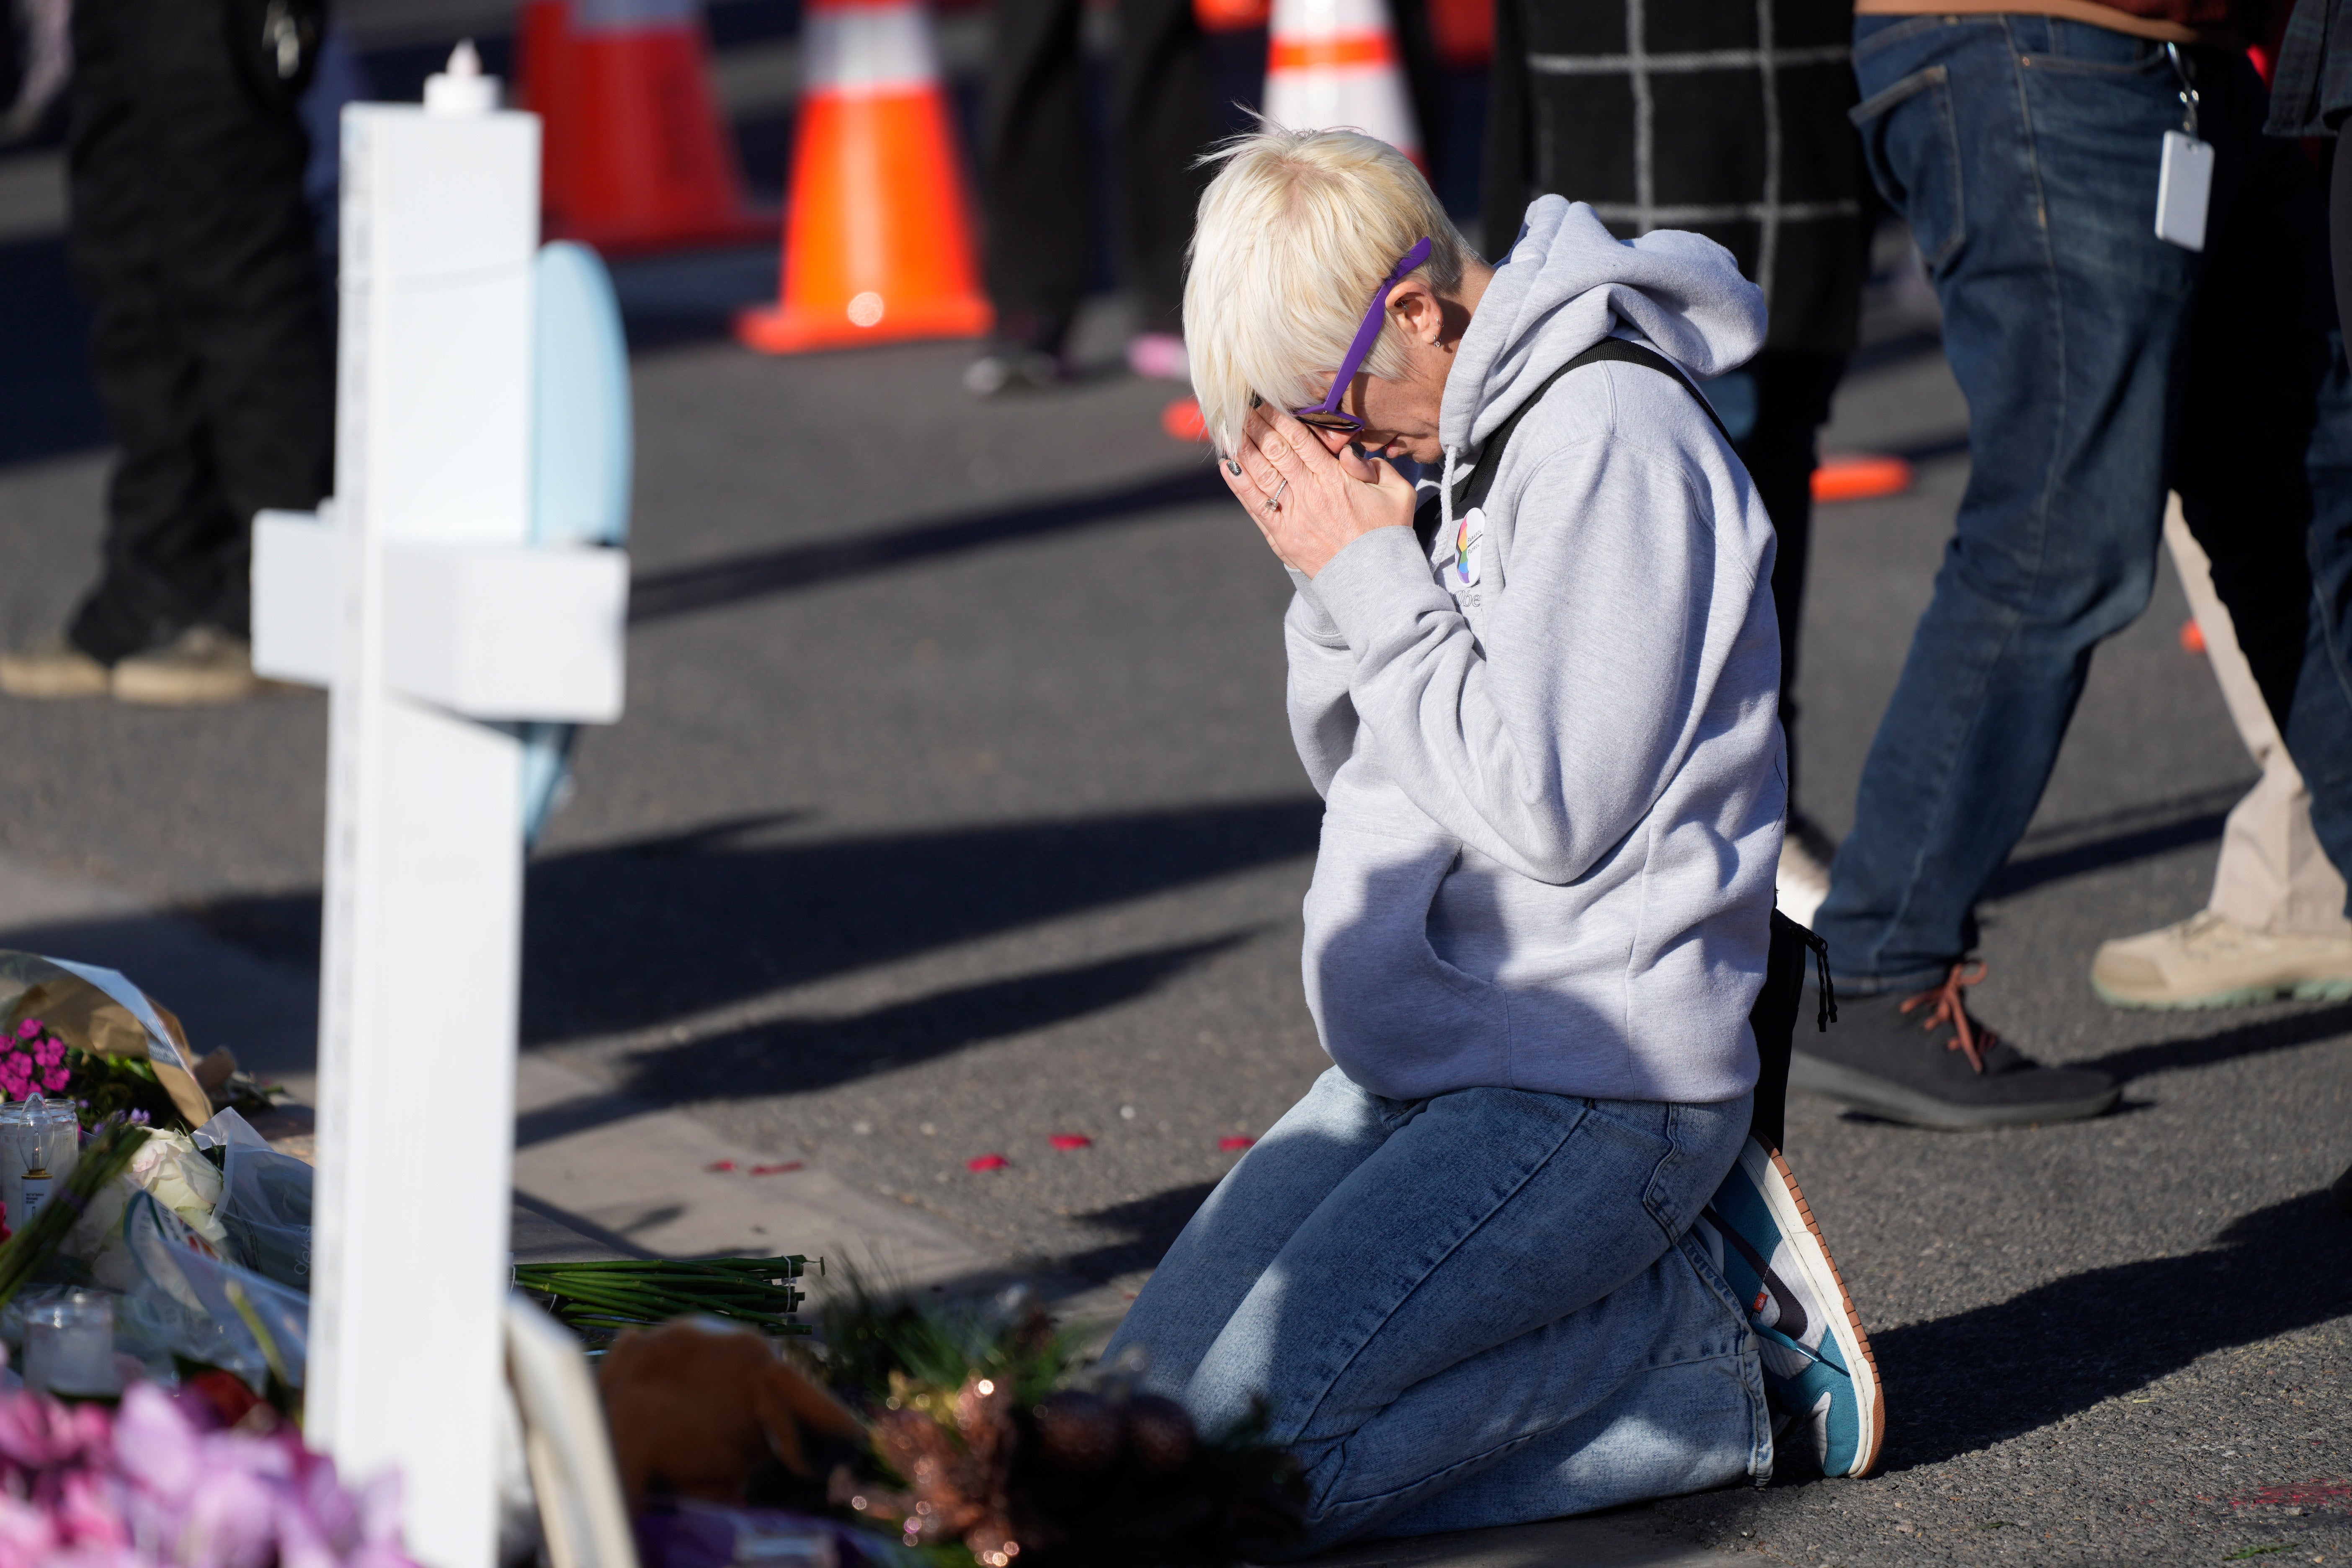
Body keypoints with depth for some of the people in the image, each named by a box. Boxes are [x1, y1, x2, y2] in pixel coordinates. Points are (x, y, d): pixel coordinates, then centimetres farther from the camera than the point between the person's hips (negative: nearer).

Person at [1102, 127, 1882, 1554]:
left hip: (1593, 1088, -10)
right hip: (1414, 1068, 10)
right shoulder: (1427, 440, 10)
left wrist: (1372, 574, -14)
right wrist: (1337, 576, -1)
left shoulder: (1612, 441, -17)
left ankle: (1717, 1345, -4)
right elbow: (1349, 764, 17)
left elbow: (1549, 806, -21)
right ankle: (1656, 1276, 7)